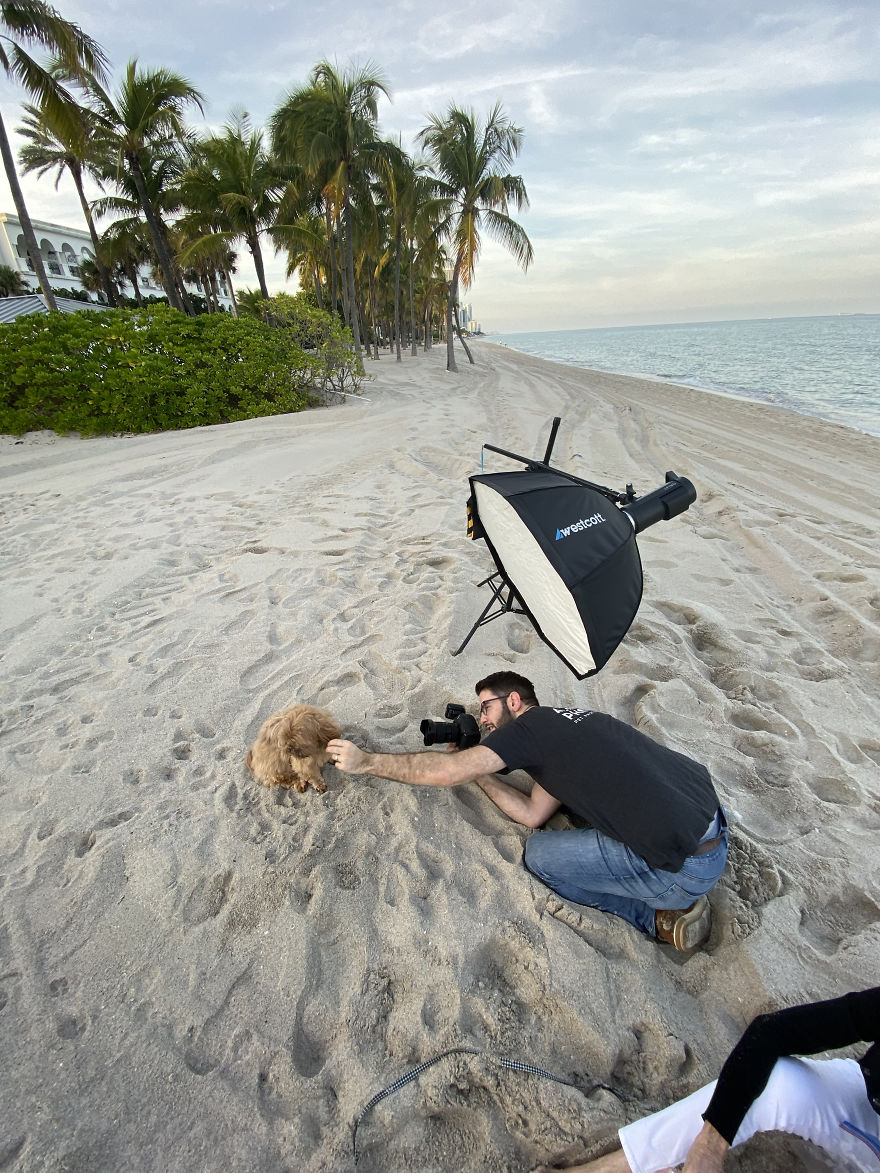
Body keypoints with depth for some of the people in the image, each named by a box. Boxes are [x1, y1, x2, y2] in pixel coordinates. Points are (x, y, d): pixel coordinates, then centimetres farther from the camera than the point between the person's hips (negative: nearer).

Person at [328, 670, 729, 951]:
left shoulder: (532, 725, -9)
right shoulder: (566, 723, 16)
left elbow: (446, 771, -12)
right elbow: (533, 813, 15)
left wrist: (365, 761, -3)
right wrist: (475, 769, 13)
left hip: (688, 864, -8)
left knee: (538, 855, 3)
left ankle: (662, 916, 6)